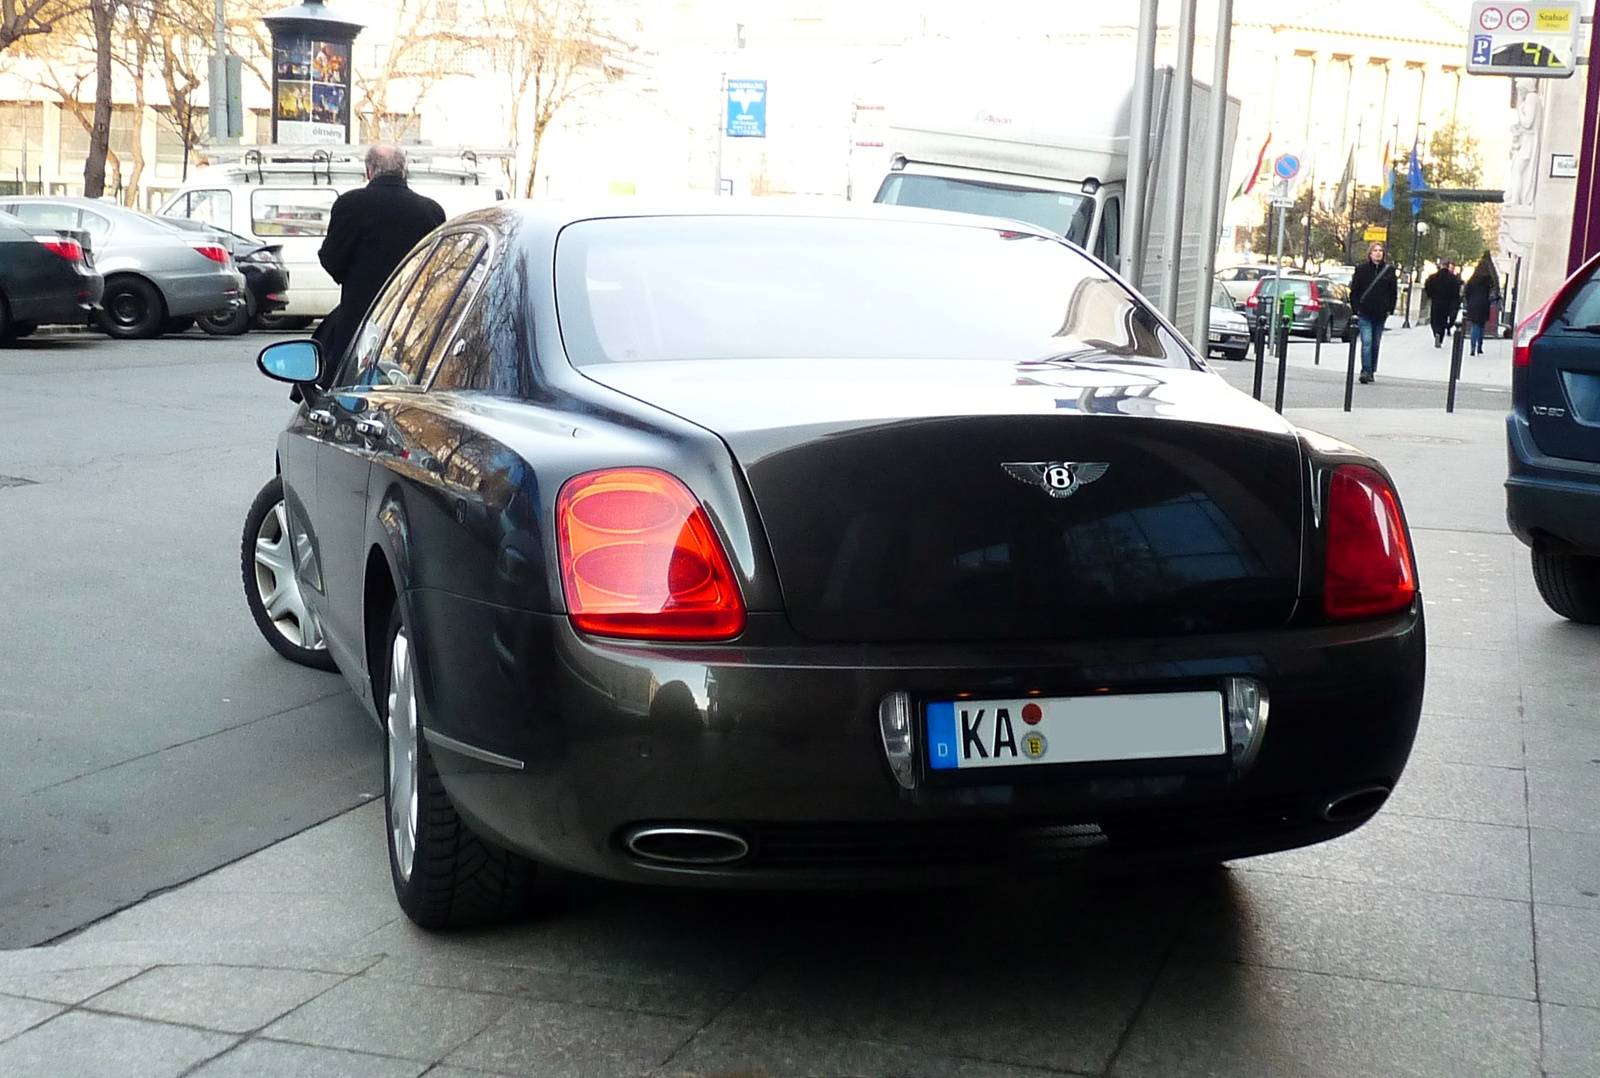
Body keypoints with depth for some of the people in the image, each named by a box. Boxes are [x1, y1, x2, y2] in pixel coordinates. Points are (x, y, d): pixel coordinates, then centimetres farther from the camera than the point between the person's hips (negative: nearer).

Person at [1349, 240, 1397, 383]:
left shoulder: (1389, 270, 5)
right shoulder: (1361, 269, 1)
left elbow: (1394, 292, 9)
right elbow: (1354, 291, 4)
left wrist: (1390, 310, 2)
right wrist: (1357, 308, -4)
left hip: (1380, 314, 2)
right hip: (1365, 314, -2)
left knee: (1375, 344, 10)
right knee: (1366, 342, -13)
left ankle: (1372, 371, 21)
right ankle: (1366, 371, -17)